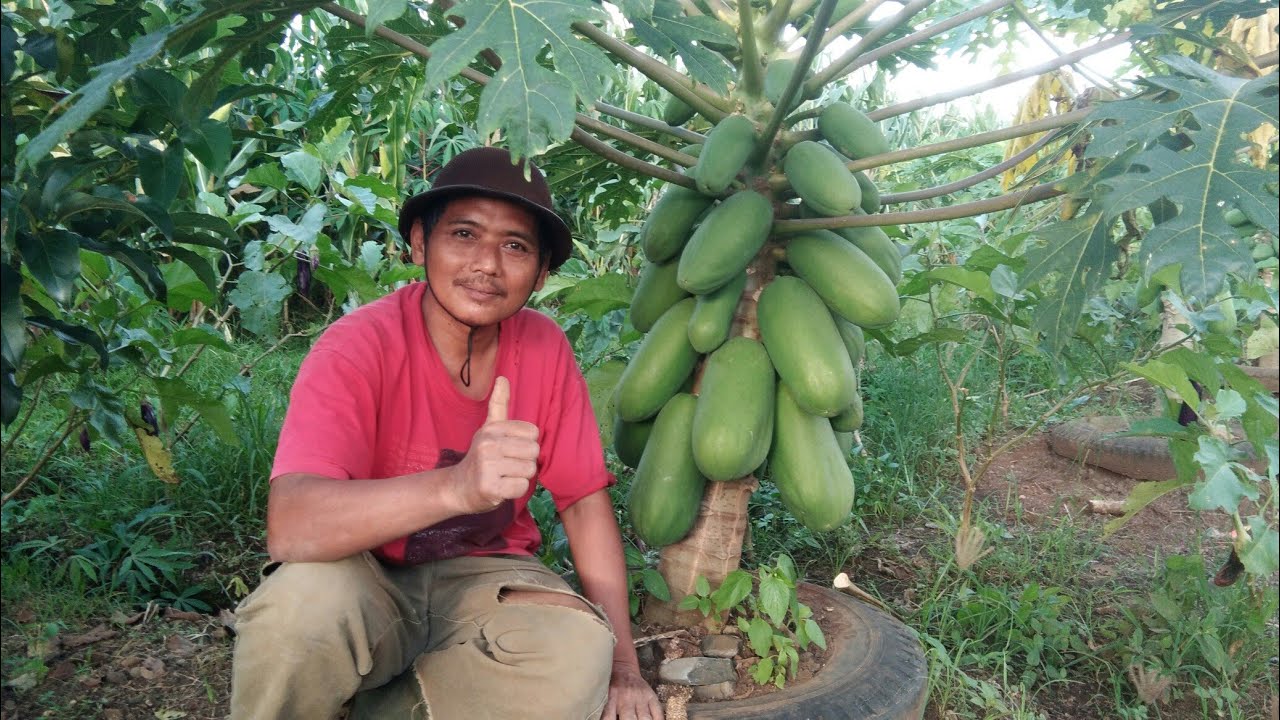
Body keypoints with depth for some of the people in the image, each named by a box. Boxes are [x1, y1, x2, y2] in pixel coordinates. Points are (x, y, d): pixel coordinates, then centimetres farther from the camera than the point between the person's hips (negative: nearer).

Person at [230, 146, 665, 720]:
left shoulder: (544, 346, -7)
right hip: (368, 581, -2)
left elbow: (585, 500, -1)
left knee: (580, 648, -28)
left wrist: (622, 663, -7)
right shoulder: (357, 347, -19)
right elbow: (289, 527, -33)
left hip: (483, 580, 3)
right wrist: (456, 487, -50)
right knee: (304, 600, -36)